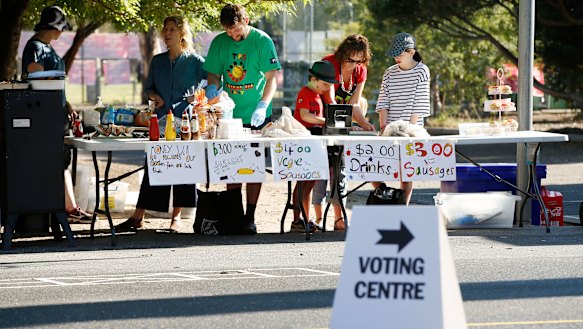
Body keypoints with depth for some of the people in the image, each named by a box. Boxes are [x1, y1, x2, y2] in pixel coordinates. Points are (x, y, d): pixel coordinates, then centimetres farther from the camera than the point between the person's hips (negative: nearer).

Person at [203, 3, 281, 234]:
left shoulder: (262, 41, -6)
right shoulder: (219, 43, 4)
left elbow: (272, 78, -7)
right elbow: (214, 74, 12)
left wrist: (262, 106, -20)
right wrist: (212, 88, -12)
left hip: (257, 118, -3)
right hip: (230, 115, 3)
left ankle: (250, 217, 2)